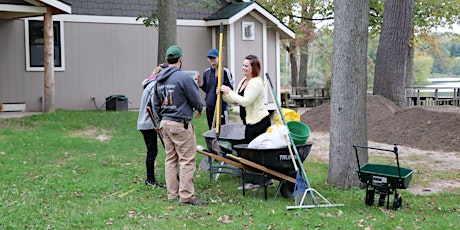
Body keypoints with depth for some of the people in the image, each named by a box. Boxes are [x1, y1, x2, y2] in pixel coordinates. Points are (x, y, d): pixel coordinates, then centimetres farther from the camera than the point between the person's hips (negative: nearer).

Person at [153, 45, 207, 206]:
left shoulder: (159, 80, 9)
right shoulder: (183, 77, -15)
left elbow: (156, 104, 16)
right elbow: (196, 99, -8)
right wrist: (199, 109, 13)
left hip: (165, 124, 8)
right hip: (181, 124, -8)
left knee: (170, 159, 14)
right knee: (187, 160, -3)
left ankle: (172, 194, 18)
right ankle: (186, 197, -3)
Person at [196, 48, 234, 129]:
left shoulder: (225, 71, -9)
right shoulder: (206, 72, 10)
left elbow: (231, 88, -7)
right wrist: (200, 82, 1)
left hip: (221, 106, -6)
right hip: (209, 106, 6)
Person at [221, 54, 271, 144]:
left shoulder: (256, 82, -15)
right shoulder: (243, 81, 13)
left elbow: (245, 101, -23)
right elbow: (234, 100, 16)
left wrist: (229, 91, -17)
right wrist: (223, 94, 0)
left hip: (260, 122, -9)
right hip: (250, 122, 9)